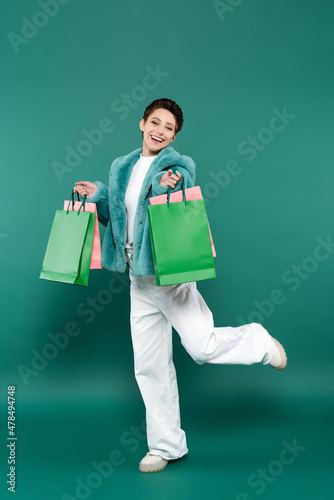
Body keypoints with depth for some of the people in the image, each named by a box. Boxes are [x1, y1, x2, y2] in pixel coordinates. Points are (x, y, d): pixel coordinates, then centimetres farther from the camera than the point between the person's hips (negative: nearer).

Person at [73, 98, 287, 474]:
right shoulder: (121, 167, 12)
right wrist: (97, 195, 1)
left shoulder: (180, 166, -6)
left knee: (202, 346, -14)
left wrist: (165, 189, -31)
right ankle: (166, 446, 25)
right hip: (138, 278, 6)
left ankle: (258, 342, 19)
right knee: (150, 367, 10)